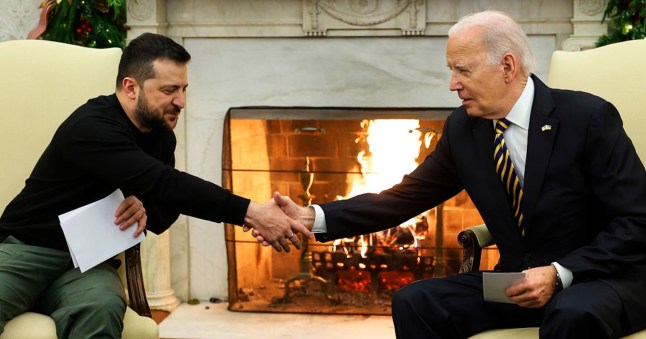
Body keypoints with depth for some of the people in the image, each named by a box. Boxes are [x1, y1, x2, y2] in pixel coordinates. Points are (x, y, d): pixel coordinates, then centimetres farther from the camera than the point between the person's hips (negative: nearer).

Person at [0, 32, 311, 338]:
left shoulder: (161, 135, 5)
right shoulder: (92, 128, -21)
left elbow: (165, 212, 10)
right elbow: (164, 183, -32)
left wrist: (145, 209, -16)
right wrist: (250, 212, -36)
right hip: (26, 248, -5)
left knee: (102, 309, -32)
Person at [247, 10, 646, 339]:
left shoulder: (589, 117, -15)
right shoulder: (464, 127, 1)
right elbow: (405, 198, 2)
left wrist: (560, 274, -25)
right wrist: (312, 217, -10)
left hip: (603, 278, -5)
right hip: (519, 281, 5)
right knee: (414, 302, -14)